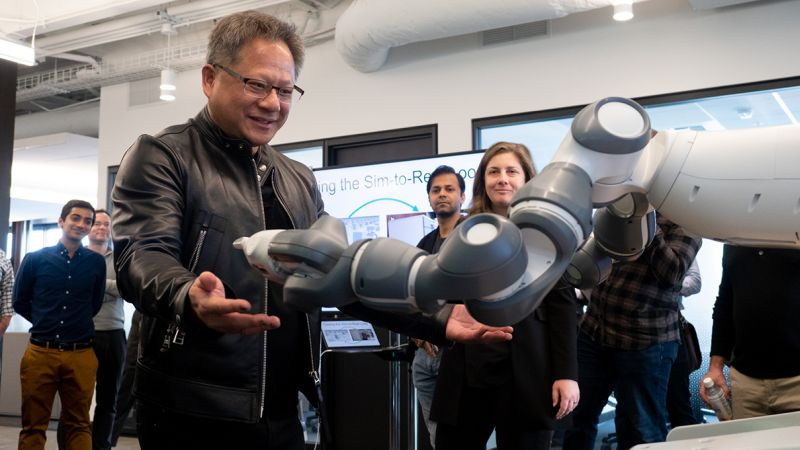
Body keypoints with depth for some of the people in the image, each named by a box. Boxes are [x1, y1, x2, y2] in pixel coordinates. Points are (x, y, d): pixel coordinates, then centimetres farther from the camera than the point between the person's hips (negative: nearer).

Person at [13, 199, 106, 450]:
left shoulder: (96, 263, 3)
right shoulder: (35, 259, 3)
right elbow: (19, 302, 12)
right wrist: (44, 323, 12)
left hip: (81, 355, 0)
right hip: (40, 353, 0)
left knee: (79, 425, 9)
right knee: (33, 426, 7)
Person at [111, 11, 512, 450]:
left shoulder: (299, 181, 13)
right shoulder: (160, 156, -5)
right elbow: (142, 255, -18)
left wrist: (436, 318, -1)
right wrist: (191, 299, -41)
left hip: (281, 413, 6)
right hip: (190, 414, -5)